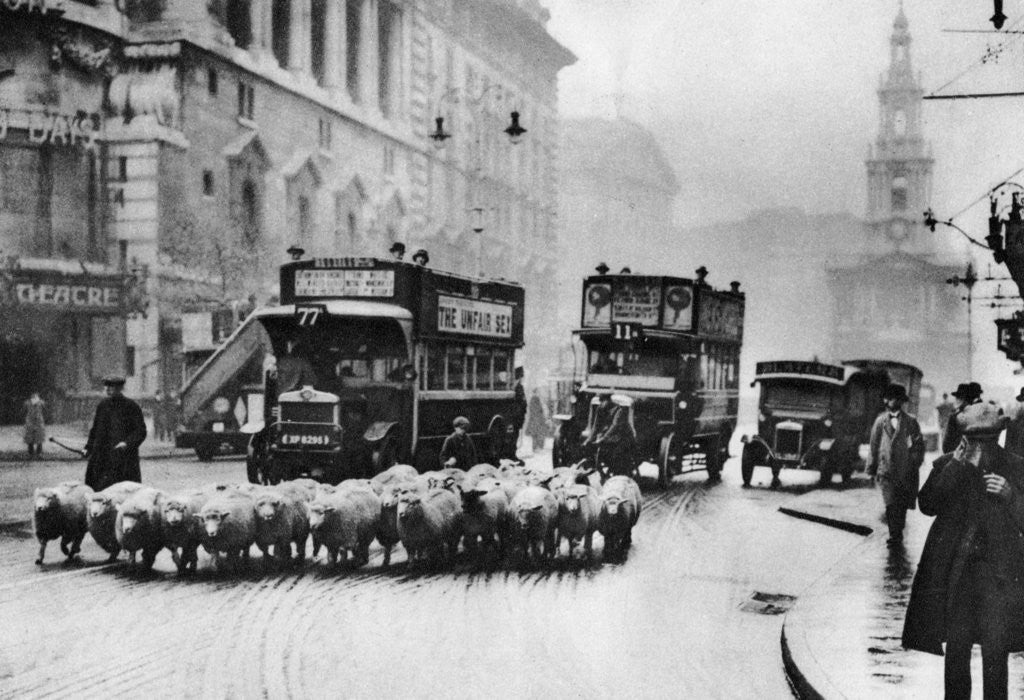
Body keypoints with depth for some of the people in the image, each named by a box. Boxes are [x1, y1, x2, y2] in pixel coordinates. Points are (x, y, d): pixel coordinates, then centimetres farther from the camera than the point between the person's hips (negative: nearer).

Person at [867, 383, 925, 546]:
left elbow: (918, 445, 4)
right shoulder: (881, 421, 7)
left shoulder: (910, 421, 2)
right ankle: (894, 535, -10)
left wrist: (915, 465, -4)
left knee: (902, 505, 7)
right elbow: (874, 445, 12)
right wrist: (872, 467, 11)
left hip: (906, 470, 0)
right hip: (886, 469, 0)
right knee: (890, 504, -11)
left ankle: (898, 534, 22)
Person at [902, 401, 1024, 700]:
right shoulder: (946, 466, 3)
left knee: (995, 652, -3)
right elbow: (927, 505, -10)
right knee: (956, 648, 9)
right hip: (955, 572, 1)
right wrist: (955, 466, -15)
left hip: (998, 575, -1)